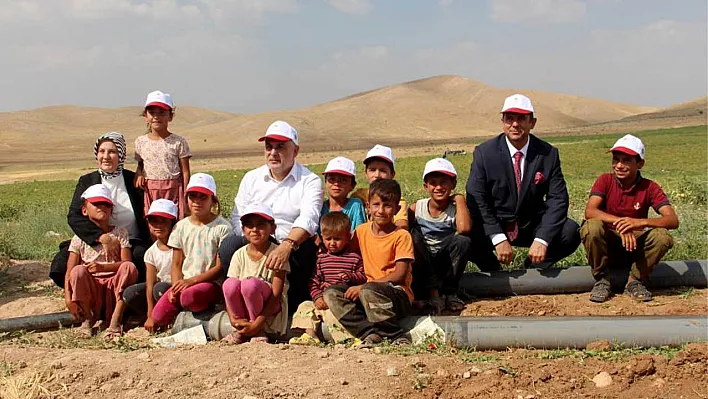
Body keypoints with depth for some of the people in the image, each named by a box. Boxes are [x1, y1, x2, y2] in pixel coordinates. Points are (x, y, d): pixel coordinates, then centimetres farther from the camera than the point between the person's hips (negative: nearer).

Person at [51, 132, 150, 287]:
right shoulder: (86, 181, 7)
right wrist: (103, 237, -23)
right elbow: (73, 216, -6)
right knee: (60, 265, -24)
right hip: (94, 244, 1)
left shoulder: (133, 180, 5)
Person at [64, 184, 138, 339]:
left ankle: (115, 320, -25)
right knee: (78, 271, -30)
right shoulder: (80, 238, 6)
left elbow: (126, 262, -7)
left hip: (114, 286, 0)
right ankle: (87, 319, -9)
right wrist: (68, 298, -16)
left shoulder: (119, 233, 7)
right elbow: (69, 272, -2)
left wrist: (102, 267, -23)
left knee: (129, 268, -28)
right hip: (90, 289, 0)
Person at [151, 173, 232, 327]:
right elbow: (176, 264, 9)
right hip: (183, 283, 4)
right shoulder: (181, 227, 11)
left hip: (211, 282, -4)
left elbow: (220, 267, -8)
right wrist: (176, 286, -11)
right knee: (158, 317, -17)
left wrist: (191, 280, -18)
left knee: (189, 296, -37)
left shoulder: (222, 227, -4)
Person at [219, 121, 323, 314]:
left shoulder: (309, 181, 1)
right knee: (229, 245, -27)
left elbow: (308, 219, -17)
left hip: (292, 248, -2)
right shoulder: (251, 178, 15)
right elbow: (238, 217, 7)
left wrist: (286, 246, -37)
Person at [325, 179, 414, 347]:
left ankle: (398, 337, -19)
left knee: (368, 291, -35)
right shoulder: (361, 231, 9)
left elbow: (400, 275, -14)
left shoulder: (402, 236, -7)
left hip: (398, 296, -6)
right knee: (331, 293, -14)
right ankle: (370, 334, -25)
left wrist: (362, 286, -18)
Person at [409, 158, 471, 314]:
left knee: (463, 241, -28)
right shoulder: (416, 208, -4)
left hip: (446, 263, 0)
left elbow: (464, 229, -28)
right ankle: (433, 292, -24)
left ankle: (449, 292, -11)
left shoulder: (455, 206, -7)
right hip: (422, 264, 0)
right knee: (414, 237, -28)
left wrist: (460, 200, -17)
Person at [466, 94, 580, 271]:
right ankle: (493, 270, 4)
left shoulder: (548, 154, -4)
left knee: (570, 233, -24)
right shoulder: (484, 152, -8)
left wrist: (542, 239, -24)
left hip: (531, 227, 2)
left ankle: (532, 268, 5)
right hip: (493, 227, -1)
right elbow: (476, 201, -13)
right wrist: (499, 239, -24)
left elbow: (557, 199, -9)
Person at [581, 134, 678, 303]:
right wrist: (620, 222, -40)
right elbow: (590, 211, -24)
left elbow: (673, 220, -20)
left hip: (634, 247, 1)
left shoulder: (649, 187, -7)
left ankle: (635, 281, -5)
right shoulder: (605, 180, -8)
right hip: (606, 245, -1)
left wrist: (640, 222, -38)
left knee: (663, 236, -28)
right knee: (592, 226, -32)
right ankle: (601, 280, -10)